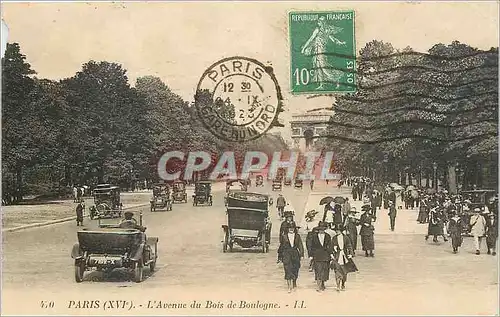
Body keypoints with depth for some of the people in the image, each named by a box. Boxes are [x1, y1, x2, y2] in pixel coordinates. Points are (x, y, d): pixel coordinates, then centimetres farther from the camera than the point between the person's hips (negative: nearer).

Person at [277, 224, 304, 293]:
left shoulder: (297, 236, 6)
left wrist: (301, 254, -5)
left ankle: (294, 283, 32)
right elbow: (281, 246, 7)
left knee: (295, 270, 8)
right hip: (286, 254, -2)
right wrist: (280, 256, 9)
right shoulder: (284, 236, 1)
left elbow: (300, 246, 4)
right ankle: (289, 286, -10)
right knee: (288, 270, -10)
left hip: (295, 254, 2)